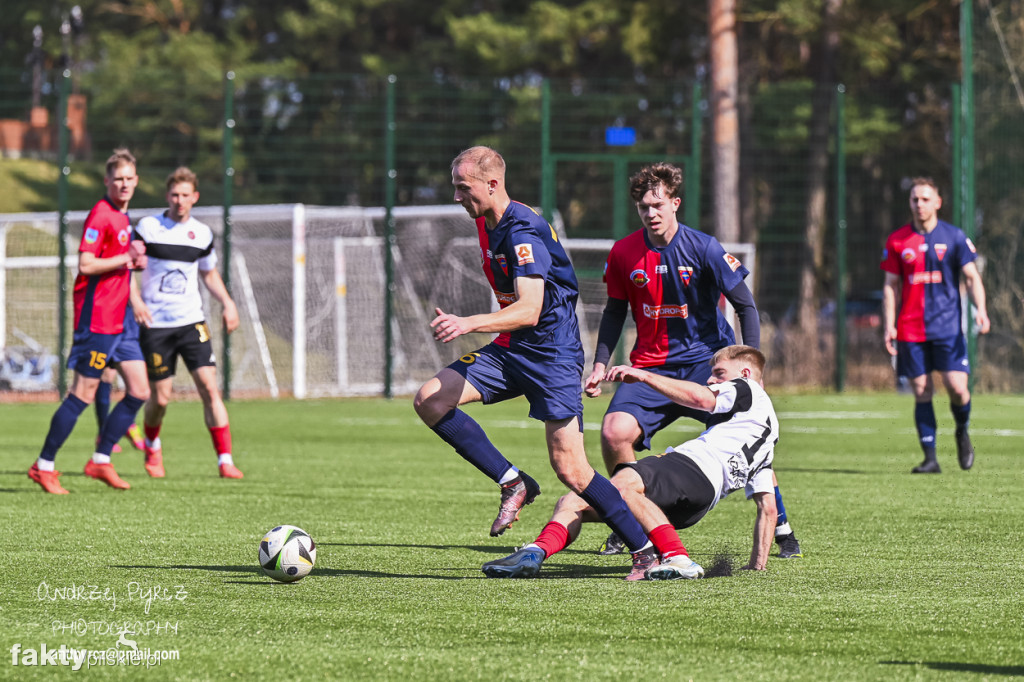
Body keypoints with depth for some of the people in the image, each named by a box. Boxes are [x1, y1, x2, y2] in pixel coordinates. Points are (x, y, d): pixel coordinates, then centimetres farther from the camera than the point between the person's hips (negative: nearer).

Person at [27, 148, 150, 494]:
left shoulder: (122, 216, 15)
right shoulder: (100, 215, -14)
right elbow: (85, 265, -21)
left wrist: (134, 262, 8)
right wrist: (127, 258, -18)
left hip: (120, 321, 9)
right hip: (96, 319, -9)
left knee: (139, 391, 4)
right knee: (83, 395, -6)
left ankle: (101, 461, 12)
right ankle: (44, 466, 3)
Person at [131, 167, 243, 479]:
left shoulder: (202, 233, 7)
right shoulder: (148, 227, -3)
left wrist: (228, 303, 7)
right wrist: (135, 300, -16)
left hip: (192, 323, 2)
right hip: (155, 325, -2)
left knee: (209, 387, -12)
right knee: (160, 398, 2)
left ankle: (225, 460, -11)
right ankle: (152, 447, 34)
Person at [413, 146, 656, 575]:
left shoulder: (523, 232, -21)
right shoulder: (486, 224, 8)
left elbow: (529, 310, -31)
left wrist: (468, 324, -42)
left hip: (552, 354, -9)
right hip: (510, 348, 9)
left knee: (570, 470, -11)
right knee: (430, 400, -9)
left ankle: (646, 550, 3)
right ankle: (512, 484, -3)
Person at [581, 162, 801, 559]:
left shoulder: (704, 249, -10)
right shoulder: (624, 253, -1)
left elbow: (746, 306, -6)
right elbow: (615, 312, 13)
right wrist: (600, 364, 5)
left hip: (706, 360, -2)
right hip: (650, 366, 2)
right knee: (614, 433, -19)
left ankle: (781, 526, 7)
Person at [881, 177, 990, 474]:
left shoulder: (953, 237, 2)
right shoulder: (897, 241, 6)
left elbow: (972, 277, 3)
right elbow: (890, 286, 9)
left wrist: (981, 310, -14)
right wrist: (889, 326, 0)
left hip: (947, 326, -1)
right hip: (911, 330, 1)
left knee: (957, 386, -11)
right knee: (922, 392, 0)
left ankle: (962, 433, 20)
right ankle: (930, 458, 4)